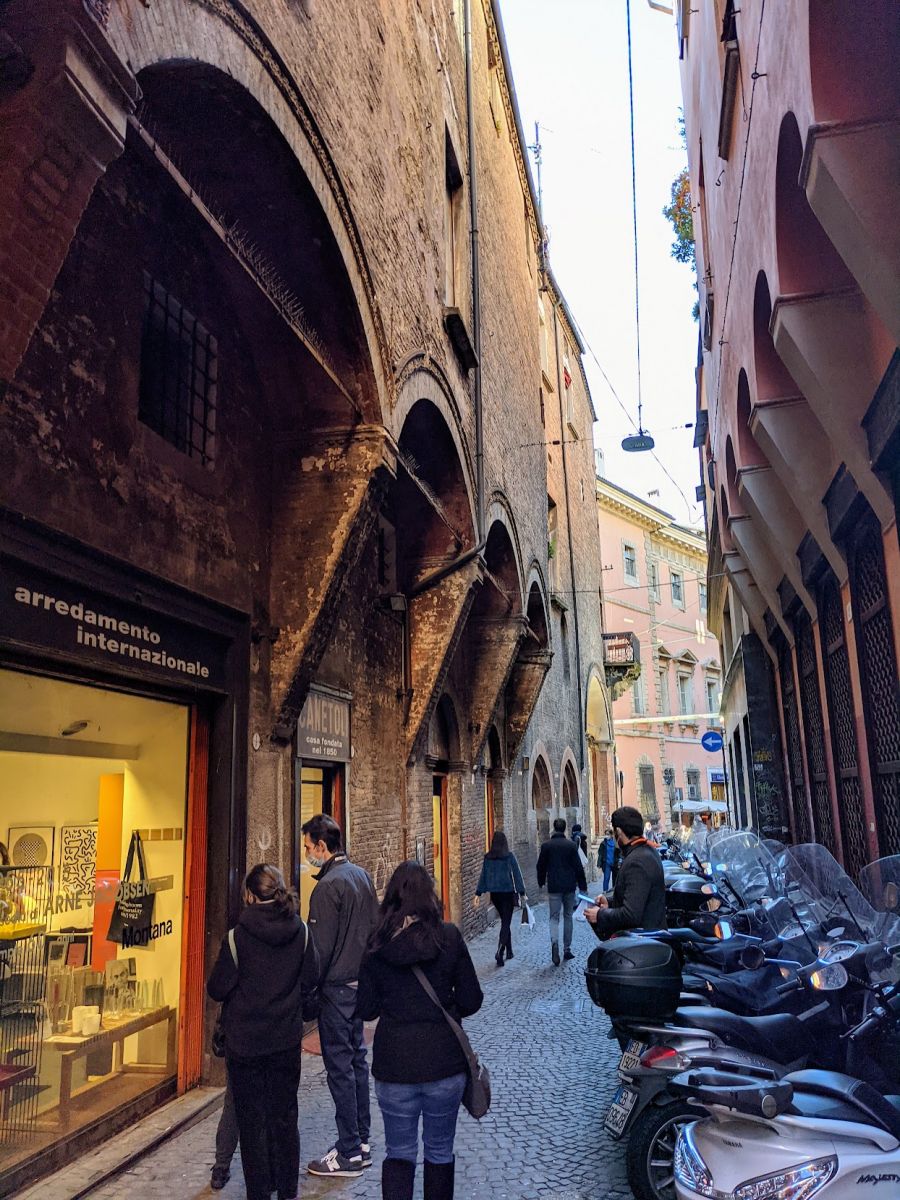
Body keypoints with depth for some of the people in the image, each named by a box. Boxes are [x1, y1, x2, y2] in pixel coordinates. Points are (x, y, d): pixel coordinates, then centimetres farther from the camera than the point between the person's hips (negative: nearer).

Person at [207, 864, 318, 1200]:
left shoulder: (237, 936, -17)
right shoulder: (301, 933, -7)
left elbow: (217, 989, -10)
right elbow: (311, 982, 2)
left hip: (245, 1043, -3)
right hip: (287, 1041, 3)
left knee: (252, 1122, 11)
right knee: (285, 1119, 16)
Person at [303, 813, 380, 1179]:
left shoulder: (328, 886, -20)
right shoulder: (362, 875, 6)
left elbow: (320, 948, -19)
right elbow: (373, 928, 12)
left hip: (336, 988, -8)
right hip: (361, 982, 8)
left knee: (339, 1066, 1)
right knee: (357, 1059, 16)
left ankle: (349, 1153, 10)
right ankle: (362, 1140, 26)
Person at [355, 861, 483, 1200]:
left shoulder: (376, 945, -7)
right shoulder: (449, 937, -11)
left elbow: (366, 1010, -1)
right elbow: (471, 1000, -6)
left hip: (394, 1063, 0)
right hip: (444, 1061, 0)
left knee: (399, 1153, 15)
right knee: (440, 1152, 18)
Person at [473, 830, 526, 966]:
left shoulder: (487, 857, 0)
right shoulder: (509, 856, -9)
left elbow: (483, 876, 3)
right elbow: (517, 875, -7)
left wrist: (478, 893, 7)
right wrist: (522, 893, -3)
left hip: (494, 893, 4)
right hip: (508, 893, -4)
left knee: (504, 921, 20)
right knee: (506, 923, -2)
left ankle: (509, 951, 26)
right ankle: (500, 952, -19)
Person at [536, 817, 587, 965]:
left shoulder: (546, 846, -3)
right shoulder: (571, 845, -3)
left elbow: (541, 866, 4)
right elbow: (578, 867, -2)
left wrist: (541, 883, 19)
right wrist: (583, 886, 5)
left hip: (554, 887, -1)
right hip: (569, 886, 1)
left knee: (554, 917, 2)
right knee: (568, 916, 14)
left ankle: (554, 943, -24)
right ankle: (567, 949, 18)